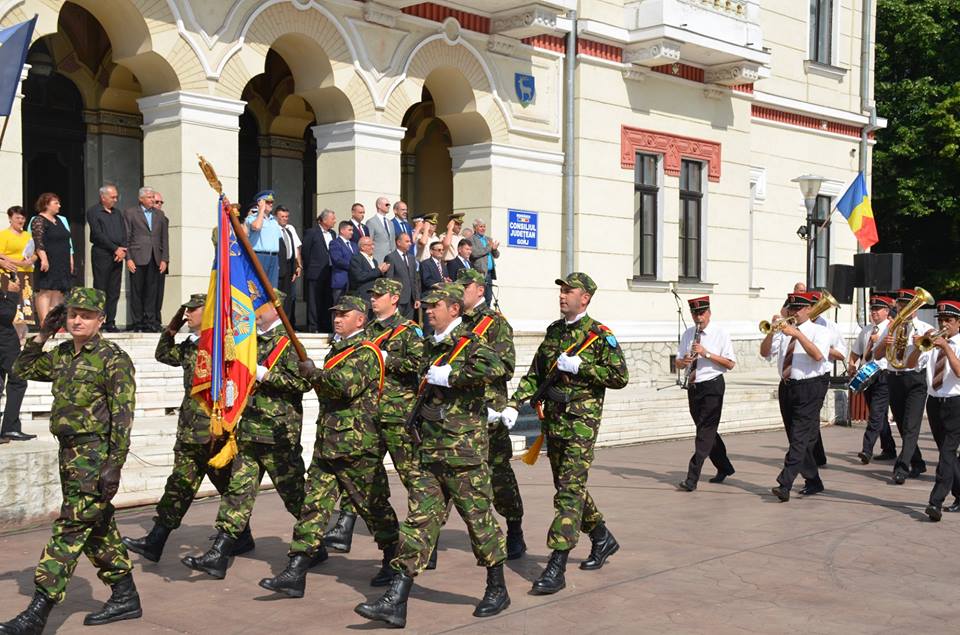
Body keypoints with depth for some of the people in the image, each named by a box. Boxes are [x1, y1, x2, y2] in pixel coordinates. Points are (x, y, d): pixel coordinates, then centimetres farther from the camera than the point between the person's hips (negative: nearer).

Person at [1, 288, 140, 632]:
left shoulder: (113, 357, -11)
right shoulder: (62, 354, 11)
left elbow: (122, 414, -16)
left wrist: (114, 464, -22)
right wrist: (42, 335, 11)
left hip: (95, 455, -8)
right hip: (70, 452, 8)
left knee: (70, 530, -7)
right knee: (98, 529, 14)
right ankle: (125, 597, 26)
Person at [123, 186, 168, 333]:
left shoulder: (160, 214, 15)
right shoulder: (130, 213, 5)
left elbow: (164, 238, 13)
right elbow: (126, 238, 1)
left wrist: (164, 259, 5)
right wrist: (128, 258, -8)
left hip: (155, 259, 3)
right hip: (137, 258, -3)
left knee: (152, 292, 2)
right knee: (136, 292, 0)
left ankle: (150, 323, 5)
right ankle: (137, 323, 6)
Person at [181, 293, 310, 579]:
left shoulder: (287, 342, -9)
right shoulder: (253, 341, 15)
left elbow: (304, 381, -21)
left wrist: (264, 374, -21)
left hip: (279, 432, -7)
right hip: (249, 429, 7)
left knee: (293, 494, 4)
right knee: (238, 489, 3)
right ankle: (218, 555, 2)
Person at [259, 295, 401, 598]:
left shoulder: (366, 352, -9)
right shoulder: (337, 349, 20)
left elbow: (348, 384, -27)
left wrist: (313, 372, -15)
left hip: (357, 445, -8)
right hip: (326, 443, 8)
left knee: (373, 506, 4)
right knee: (314, 504, 1)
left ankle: (394, 562, 22)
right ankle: (295, 574, -1)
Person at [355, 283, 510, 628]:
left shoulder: (469, 344, -9)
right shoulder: (431, 346, 16)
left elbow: (494, 367, -32)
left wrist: (450, 377, -24)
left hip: (464, 452, -7)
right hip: (430, 453, 8)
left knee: (479, 518, 3)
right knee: (419, 518, 2)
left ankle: (497, 590, 21)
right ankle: (395, 602, 0)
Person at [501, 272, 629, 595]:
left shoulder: (600, 335, -7)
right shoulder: (554, 331, 13)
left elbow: (620, 377, -10)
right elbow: (535, 374, 15)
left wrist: (579, 367, -17)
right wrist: (514, 404, 3)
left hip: (581, 423, -7)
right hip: (553, 421, 7)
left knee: (570, 491, -11)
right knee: (569, 487, 16)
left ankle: (556, 569, -11)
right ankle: (602, 539, 37)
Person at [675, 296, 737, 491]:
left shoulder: (720, 334, -5)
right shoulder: (688, 334, 9)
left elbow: (730, 363, -10)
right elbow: (678, 363, 12)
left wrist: (706, 353, -20)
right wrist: (683, 361, -12)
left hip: (712, 386, -6)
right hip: (693, 387, 6)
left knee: (705, 432, -8)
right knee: (706, 430, 15)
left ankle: (692, 478, -11)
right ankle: (724, 468, 32)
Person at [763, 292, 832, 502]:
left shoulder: (820, 331, -1)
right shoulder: (783, 332, 13)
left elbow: (818, 355, -20)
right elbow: (765, 353, 3)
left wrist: (797, 334, -25)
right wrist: (772, 331, -11)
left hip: (810, 388, -6)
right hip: (787, 388, 6)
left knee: (800, 438, -12)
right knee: (796, 438, 11)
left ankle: (784, 485, -20)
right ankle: (813, 482, 24)